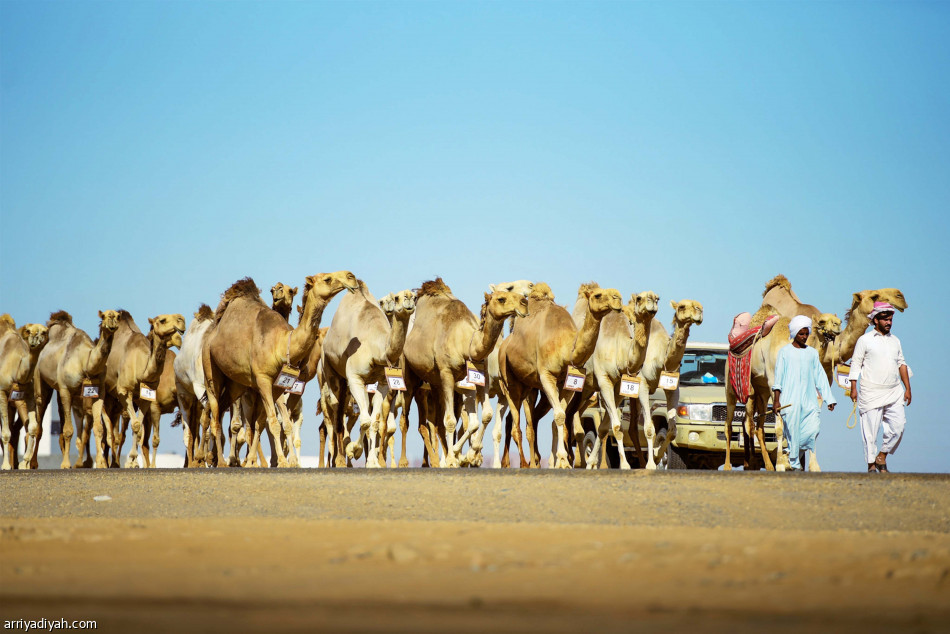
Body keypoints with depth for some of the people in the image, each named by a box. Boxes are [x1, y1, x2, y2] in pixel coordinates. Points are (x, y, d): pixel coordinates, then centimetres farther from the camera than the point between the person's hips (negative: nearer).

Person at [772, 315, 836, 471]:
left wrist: (829, 399, 11)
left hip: (809, 400, 3)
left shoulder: (812, 353, 14)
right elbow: (778, 377, 3)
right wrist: (776, 400, -4)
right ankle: (795, 464, 2)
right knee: (793, 432, -7)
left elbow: (820, 376, 15)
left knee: (814, 427, -11)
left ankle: (796, 454, 12)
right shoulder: (785, 352, 4)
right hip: (790, 400, -3)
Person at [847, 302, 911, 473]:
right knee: (871, 430, -3)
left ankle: (882, 457, 12)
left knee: (898, 426, -5)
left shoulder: (895, 341, 16)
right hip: (872, 393, -4)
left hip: (894, 393, 4)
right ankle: (871, 465, 6)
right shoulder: (865, 340, 1)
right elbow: (856, 364, 1)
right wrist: (853, 388, -5)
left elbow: (901, 364, 20)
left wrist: (907, 388, 15)